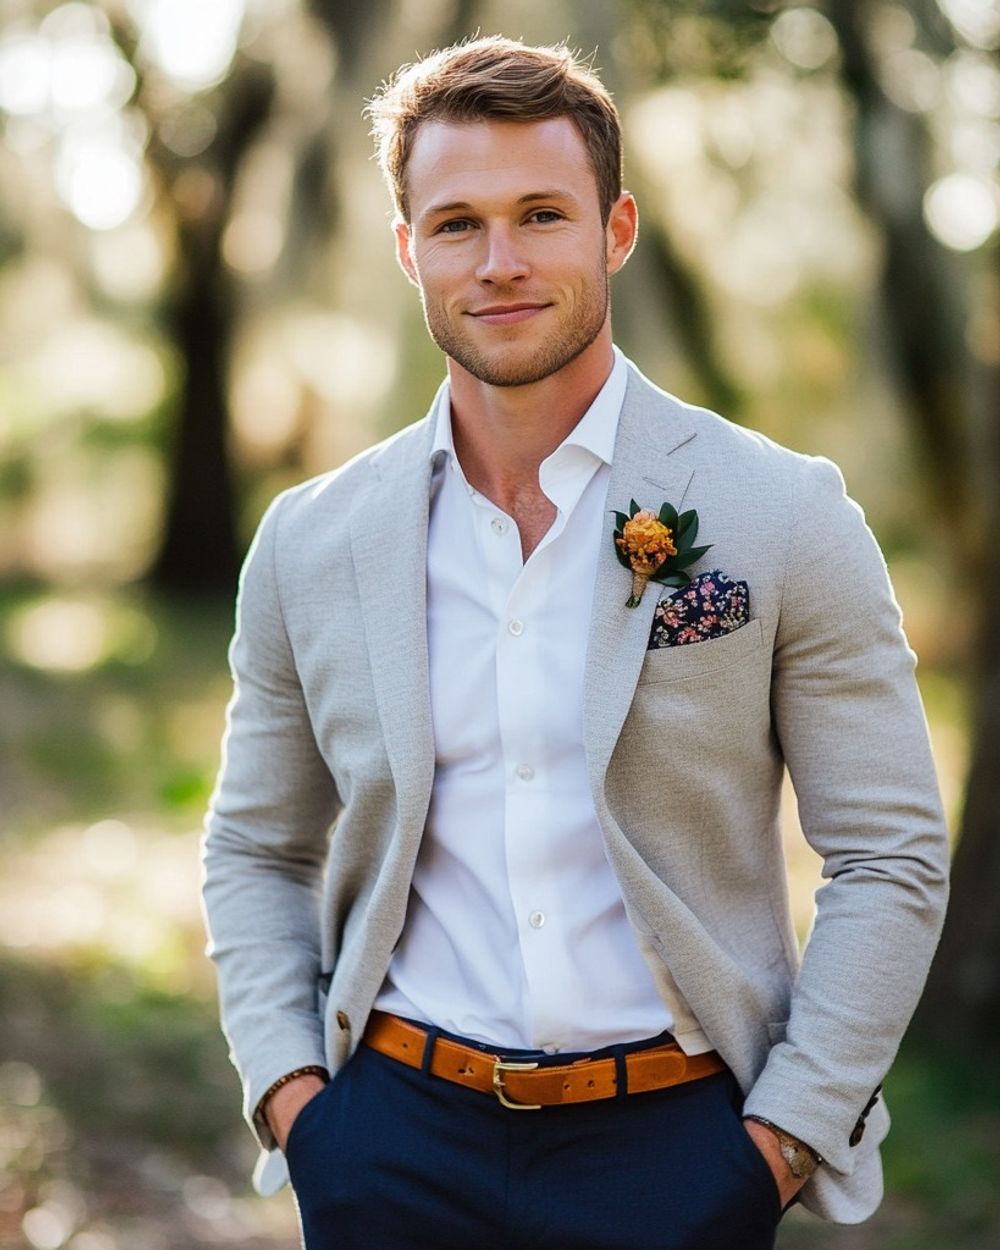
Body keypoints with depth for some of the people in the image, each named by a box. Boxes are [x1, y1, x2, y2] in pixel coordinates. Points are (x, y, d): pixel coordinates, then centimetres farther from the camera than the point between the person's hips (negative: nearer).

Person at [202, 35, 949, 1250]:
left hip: (678, 1147, -2)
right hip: (396, 1140, 2)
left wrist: (785, 1133, -9)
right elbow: (255, 852, 12)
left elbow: (891, 858, -3)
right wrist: (287, 1087, 0)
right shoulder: (309, 545, 3)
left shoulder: (787, 515, -5)